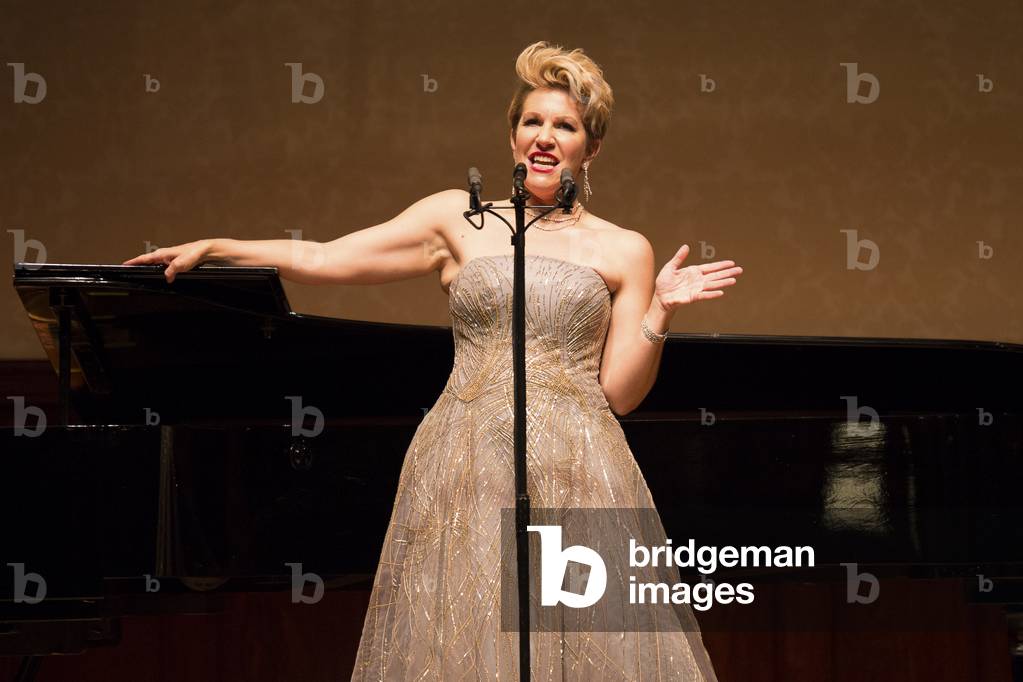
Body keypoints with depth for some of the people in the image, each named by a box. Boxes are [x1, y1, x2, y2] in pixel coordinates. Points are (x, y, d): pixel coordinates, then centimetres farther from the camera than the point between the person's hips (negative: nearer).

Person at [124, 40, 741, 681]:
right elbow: (324, 259, 11)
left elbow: (618, 394, 6)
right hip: (467, 471, 0)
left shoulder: (624, 251, 10)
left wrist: (660, 311, -6)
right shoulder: (458, 218, 11)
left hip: (576, 475, 0)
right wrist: (213, 247, 8)